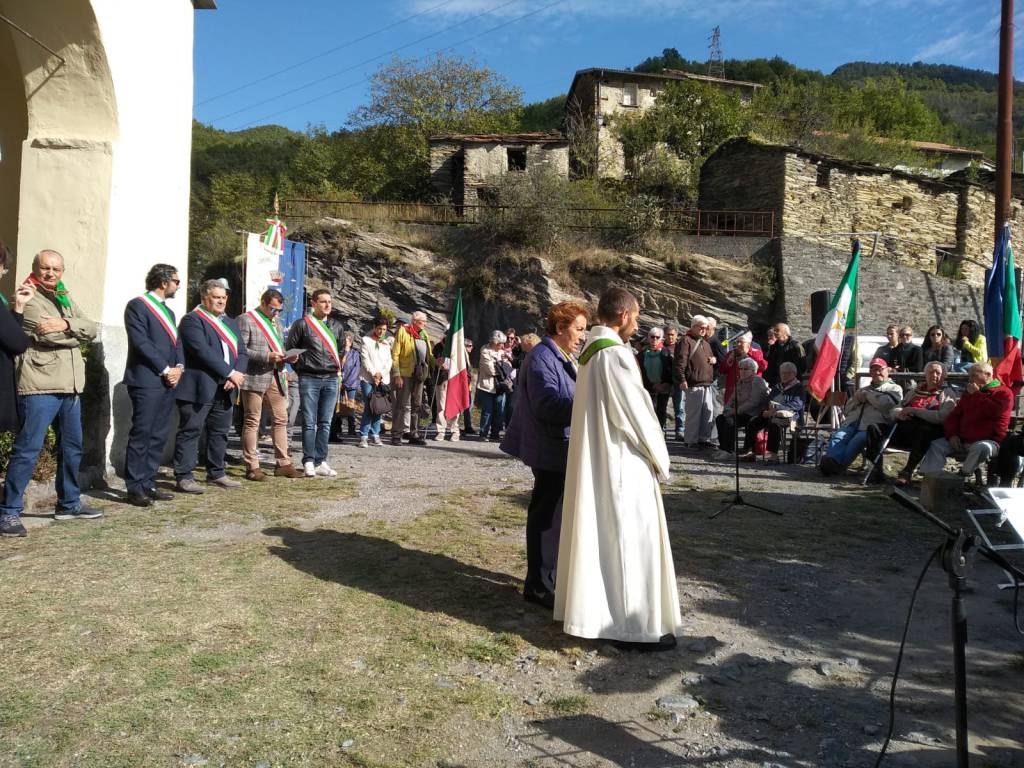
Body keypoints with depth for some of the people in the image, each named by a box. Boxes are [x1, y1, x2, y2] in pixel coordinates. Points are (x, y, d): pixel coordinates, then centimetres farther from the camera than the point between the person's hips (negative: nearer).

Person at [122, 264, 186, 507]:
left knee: (158, 437, 8)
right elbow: (141, 342, -13)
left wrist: (179, 367, 0)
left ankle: (148, 484, 14)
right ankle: (135, 488, 0)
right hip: (146, 381, -8)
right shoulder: (137, 306, -5)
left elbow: (176, 342, 18)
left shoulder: (168, 311, 22)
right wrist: (165, 370, -13)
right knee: (141, 435, -5)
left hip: (167, 383, 8)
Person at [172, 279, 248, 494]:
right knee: (190, 432, -3)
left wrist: (236, 376, -6)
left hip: (224, 389, 8)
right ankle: (183, 477, 2)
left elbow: (242, 353, 13)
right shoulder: (193, 320, -5)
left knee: (220, 432, 12)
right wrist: (230, 372, -17)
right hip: (198, 388, -7)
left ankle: (216, 473, 22)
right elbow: (203, 350, -17)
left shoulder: (231, 323, 20)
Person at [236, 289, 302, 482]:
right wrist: (267, 356, -19)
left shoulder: (277, 323, 20)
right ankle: (252, 467, 5)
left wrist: (287, 357, 5)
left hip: (276, 378, 7)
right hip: (254, 378, -7)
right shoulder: (246, 320, -4)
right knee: (252, 422, 0)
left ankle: (283, 463, 13)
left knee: (281, 420, 6)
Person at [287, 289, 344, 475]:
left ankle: (321, 462, 11)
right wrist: (301, 368, 1)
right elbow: (291, 349, 3)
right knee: (309, 423, -2)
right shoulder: (302, 324, -1)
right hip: (309, 379, -4)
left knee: (325, 423, 6)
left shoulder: (336, 327, 13)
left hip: (331, 379, 4)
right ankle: (308, 462, 3)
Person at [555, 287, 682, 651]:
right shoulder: (615, 353, -18)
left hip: (592, 460, 10)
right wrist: (660, 458, -5)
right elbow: (637, 412, -17)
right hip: (621, 464, -10)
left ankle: (592, 609, 27)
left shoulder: (589, 352, 11)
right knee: (629, 541, -1)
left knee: (597, 536, 16)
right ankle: (633, 626, 7)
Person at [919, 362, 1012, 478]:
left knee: (982, 448, -38)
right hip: (962, 441, 6)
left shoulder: (1003, 392, 0)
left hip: (989, 441, -6)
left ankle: (964, 474, -17)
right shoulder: (968, 392, 21)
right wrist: (952, 434, 2)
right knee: (936, 445, -13)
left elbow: (994, 411, -22)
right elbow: (955, 414, 21)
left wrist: (976, 394, -11)